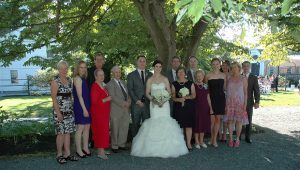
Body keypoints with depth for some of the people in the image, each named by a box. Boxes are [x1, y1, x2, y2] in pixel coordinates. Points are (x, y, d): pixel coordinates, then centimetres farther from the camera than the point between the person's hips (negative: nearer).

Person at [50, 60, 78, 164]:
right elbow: (53, 97, -12)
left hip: (69, 110, 6)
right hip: (60, 110, -6)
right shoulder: (55, 81, -9)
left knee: (68, 132, 9)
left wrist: (72, 108, 11)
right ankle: (59, 155, 12)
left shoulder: (69, 80, 10)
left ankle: (67, 154, 17)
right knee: (61, 132, -1)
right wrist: (58, 112, -16)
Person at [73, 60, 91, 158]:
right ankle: (78, 150, 10)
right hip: (80, 106, -9)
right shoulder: (78, 78, -12)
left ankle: (85, 148, 21)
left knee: (87, 127, 11)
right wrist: (84, 109, -18)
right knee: (80, 128, -1)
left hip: (86, 106, 9)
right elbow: (79, 95, -16)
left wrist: (87, 108, 9)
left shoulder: (83, 79, 13)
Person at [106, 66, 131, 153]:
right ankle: (115, 146, 17)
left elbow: (128, 94, 18)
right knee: (115, 129, 4)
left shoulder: (123, 82, 17)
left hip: (126, 109, 7)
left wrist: (129, 102, -2)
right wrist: (123, 103, -17)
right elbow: (113, 97, -15)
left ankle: (122, 144, 24)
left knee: (125, 128, 11)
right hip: (116, 110, -6)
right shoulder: (110, 84, -6)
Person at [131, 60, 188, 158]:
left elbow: (169, 92, 5)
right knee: (154, 122, -5)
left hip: (164, 103, 0)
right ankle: (155, 148, 2)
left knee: (165, 122, -6)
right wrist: (154, 100, -13)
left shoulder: (165, 79, 8)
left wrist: (163, 100, -11)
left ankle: (166, 147, 2)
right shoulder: (150, 80, 7)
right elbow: (147, 93, 3)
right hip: (154, 104, 0)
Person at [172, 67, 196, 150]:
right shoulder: (174, 84, 9)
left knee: (189, 125, -1)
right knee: (180, 126, -2)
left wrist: (186, 97, -14)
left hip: (189, 106, 0)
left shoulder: (190, 83, 9)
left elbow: (194, 95, 4)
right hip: (178, 107, 0)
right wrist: (179, 99, -16)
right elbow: (173, 97, 3)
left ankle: (188, 143, 7)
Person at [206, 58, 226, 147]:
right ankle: (212, 138, 18)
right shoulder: (208, 75, -1)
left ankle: (214, 139, 14)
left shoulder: (223, 75, 7)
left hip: (220, 98, 2)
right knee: (212, 119, 0)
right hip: (211, 98, -2)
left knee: (218, 119, 5)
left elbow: (224, 88, 12)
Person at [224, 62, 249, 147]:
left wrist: (245, 104, -7)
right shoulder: (229, 79, 7)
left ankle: (237, 139, 14)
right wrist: (225, 103, 3)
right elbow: (226, 92, 9)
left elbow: (245, 92, 0)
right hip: (230, 103, 2)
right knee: (230, 120, 3)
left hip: (239, 103, -2)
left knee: (239, 121, 3)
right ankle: (230, 139, 12)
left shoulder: (243, 79, 1)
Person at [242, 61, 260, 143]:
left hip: (249, 102, 0)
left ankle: (247, 137, 17)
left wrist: (257, 102, -7)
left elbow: (256, 90, 1)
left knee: (249, 120, 6)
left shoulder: (254, 78, 4)